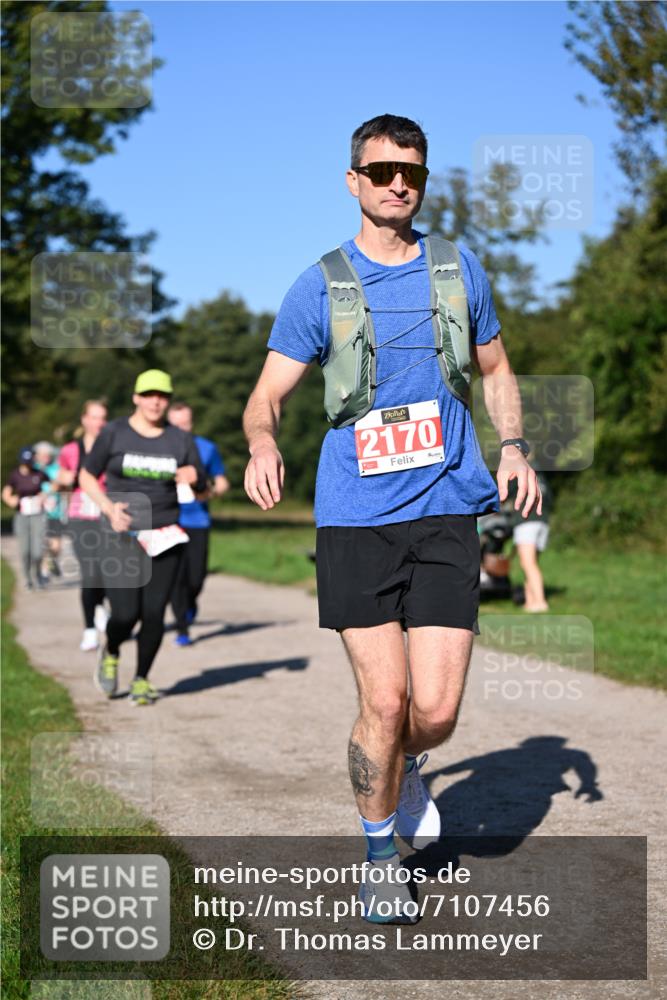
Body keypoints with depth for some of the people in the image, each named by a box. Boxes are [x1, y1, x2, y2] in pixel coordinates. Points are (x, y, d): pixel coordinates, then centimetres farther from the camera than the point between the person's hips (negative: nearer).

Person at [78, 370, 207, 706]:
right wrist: (109, 508, -10)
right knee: (125, 615, -11)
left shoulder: (181, 440, 7)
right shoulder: (113, 433, 0)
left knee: (154, 613, -2)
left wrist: (194, 477, -12)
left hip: (164, 537, 2)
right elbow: (87, 477, 6)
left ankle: (141, 679, 18)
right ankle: (110, 654, 23)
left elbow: (203, 487, 12)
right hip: (121, 537, -2)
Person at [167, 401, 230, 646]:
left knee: (197, 577, -3)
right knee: (176, 576, -6)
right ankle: (182, 630, 5)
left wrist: (211, 492, -9)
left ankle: (191, 602, 32)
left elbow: (222, 483, 12)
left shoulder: (206, 448, 6)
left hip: (198, 522, 1)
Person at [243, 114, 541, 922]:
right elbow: (267, 396, 3)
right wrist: (262, 441, -20)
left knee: (435, 710, -6)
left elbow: (495, 370, 22)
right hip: (354, 518, -1)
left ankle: (407, 768, 32)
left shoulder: (458, 270, 10)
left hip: (446, 511, 2)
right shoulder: (319, 287, 4)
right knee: (384, 701, -4)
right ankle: (379, 858, 20)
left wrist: (513, 446, 4)